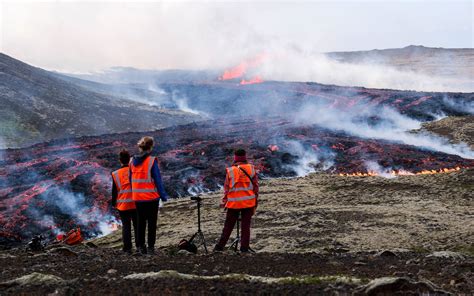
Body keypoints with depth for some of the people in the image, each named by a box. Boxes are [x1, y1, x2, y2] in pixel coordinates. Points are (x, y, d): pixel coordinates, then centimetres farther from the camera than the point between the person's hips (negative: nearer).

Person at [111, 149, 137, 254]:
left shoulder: (115, 174, -4)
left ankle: (127, 248, 2)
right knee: (137, 225, 12)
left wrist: (114, 203, 13)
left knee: (126, 226, 4)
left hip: (122, 205, 0)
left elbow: (114, 191, 1)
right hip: (135, 203, 1)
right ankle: (139, 245, 15)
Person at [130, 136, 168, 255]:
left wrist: (134, 193, 17)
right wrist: (163, 195, -4)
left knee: (140, 222, 13)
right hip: (151, 196, -5)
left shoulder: (133, 161, 3)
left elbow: (131, 179, 9)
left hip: (137, 197, 5)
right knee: (152, 222, 4)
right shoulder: (152, 161, -14)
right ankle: (150, 247, 4)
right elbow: (158, 180, -12)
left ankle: (141, 246, 17)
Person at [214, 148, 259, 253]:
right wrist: (256, 201, 10)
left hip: (234, 202, 0)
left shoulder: (230, 170, -3)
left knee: (228, 226, 9)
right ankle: (244, 247, 4)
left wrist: (224, 201, 9)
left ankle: (220, 246, 10)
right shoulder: (251, 169, -1)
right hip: (248, 202, 0)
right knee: (246, 225, 6)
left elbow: (226, 187, 0)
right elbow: (255, 186, 2)